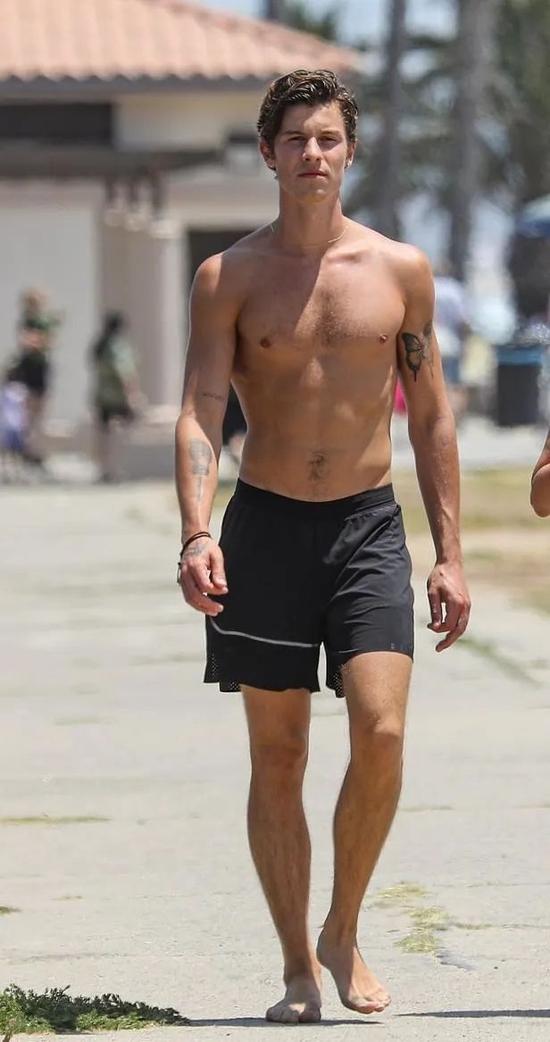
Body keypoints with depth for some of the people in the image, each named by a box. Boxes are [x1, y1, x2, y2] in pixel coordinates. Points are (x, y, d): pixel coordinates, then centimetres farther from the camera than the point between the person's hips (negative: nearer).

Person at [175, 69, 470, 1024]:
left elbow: (431, 417, 9)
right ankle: (298, 965, 14)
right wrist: (196, 535, -23)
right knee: (277, 758, 3)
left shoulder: (400, 271, 4)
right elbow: (199, 411, -8)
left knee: (381, 732, -15)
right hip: (265, 524, 0)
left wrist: (450, 553, 5)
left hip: (368, 524, 0)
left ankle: (344, 933, 5)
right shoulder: (228, 278, 0)